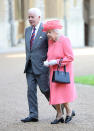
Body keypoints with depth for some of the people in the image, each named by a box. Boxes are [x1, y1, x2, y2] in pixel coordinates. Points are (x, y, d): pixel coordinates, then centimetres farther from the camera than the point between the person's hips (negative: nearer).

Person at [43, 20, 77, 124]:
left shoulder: (64, 40, -16)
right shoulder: (50, 41, 5)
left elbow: (70, 57, -18)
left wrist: (56, 62, -21)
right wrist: (47, 62, -1)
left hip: (63, 71, -7)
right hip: (53, 72, 7)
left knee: (62, 95, -6)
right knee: (54, 94, 4)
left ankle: (69, 111, 17)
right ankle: (59, 116, 13)